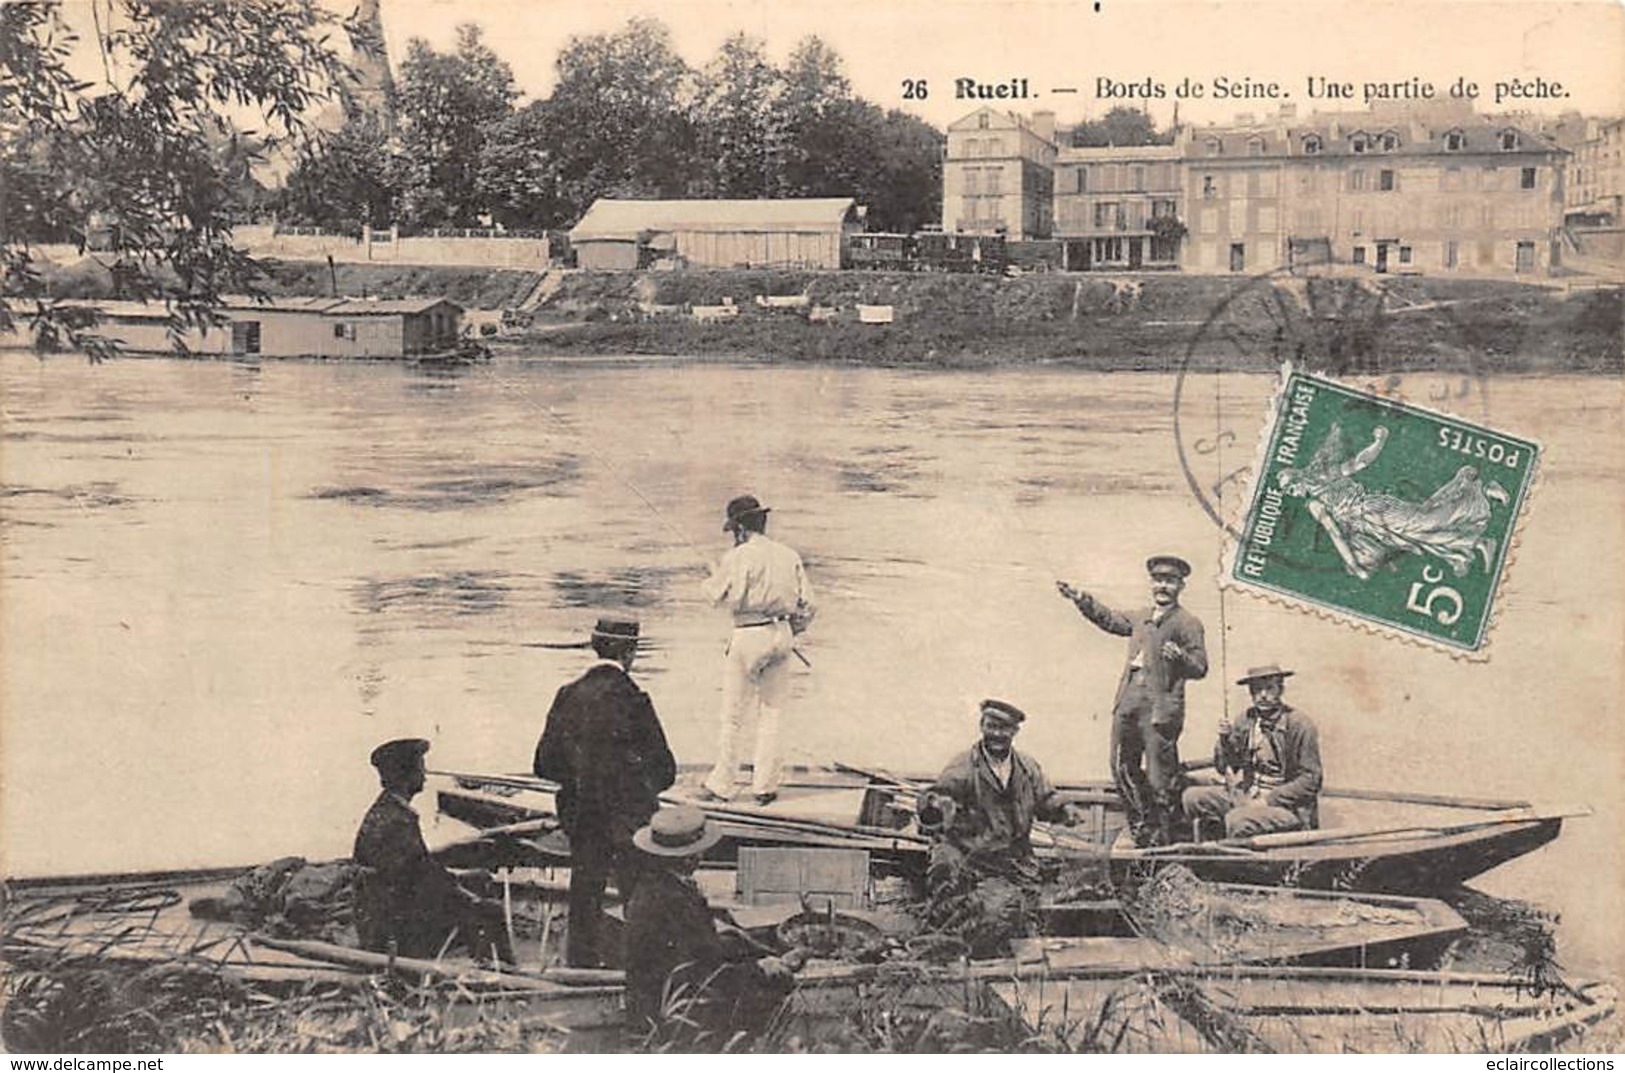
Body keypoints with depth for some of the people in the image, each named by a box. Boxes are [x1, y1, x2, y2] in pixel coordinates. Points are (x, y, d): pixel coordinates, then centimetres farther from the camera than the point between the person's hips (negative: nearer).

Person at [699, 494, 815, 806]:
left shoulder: (739, 556, -10)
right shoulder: (790, 556, 6)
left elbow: (724, 596, -11)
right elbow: (807, 604, 7)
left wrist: (709, 583, 10)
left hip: (748, 637, -5)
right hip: (782, 635, 5)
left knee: (733, 716, 5)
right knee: (771, 714, 12)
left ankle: (721, 785, 11)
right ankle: (765, 786, 14)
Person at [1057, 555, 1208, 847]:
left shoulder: (1188, 624, -2)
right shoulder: (1141, 618, 19)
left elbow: (1200, 668, -8)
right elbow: (1110, 619, 36)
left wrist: (1181, 658, -28)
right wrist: (1082, 600, 32)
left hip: (1161, 709, -7)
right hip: (1127, 705, 7)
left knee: (1159, 775, -4)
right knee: (1123, 768, 12)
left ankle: (1162, 835, 6)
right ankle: (1140, 823, 26)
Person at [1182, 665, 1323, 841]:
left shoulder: (1300, 725, -11)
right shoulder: (1247, 720, 5)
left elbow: (1309, 781, -12)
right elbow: (1223, 768, 11)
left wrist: (1267, 800, -17)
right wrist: (1225, 739, -9)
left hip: (1286, 805, -6)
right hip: (1246, 795, 6)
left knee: (1237, 820, -32)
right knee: (1193, 797, -10)